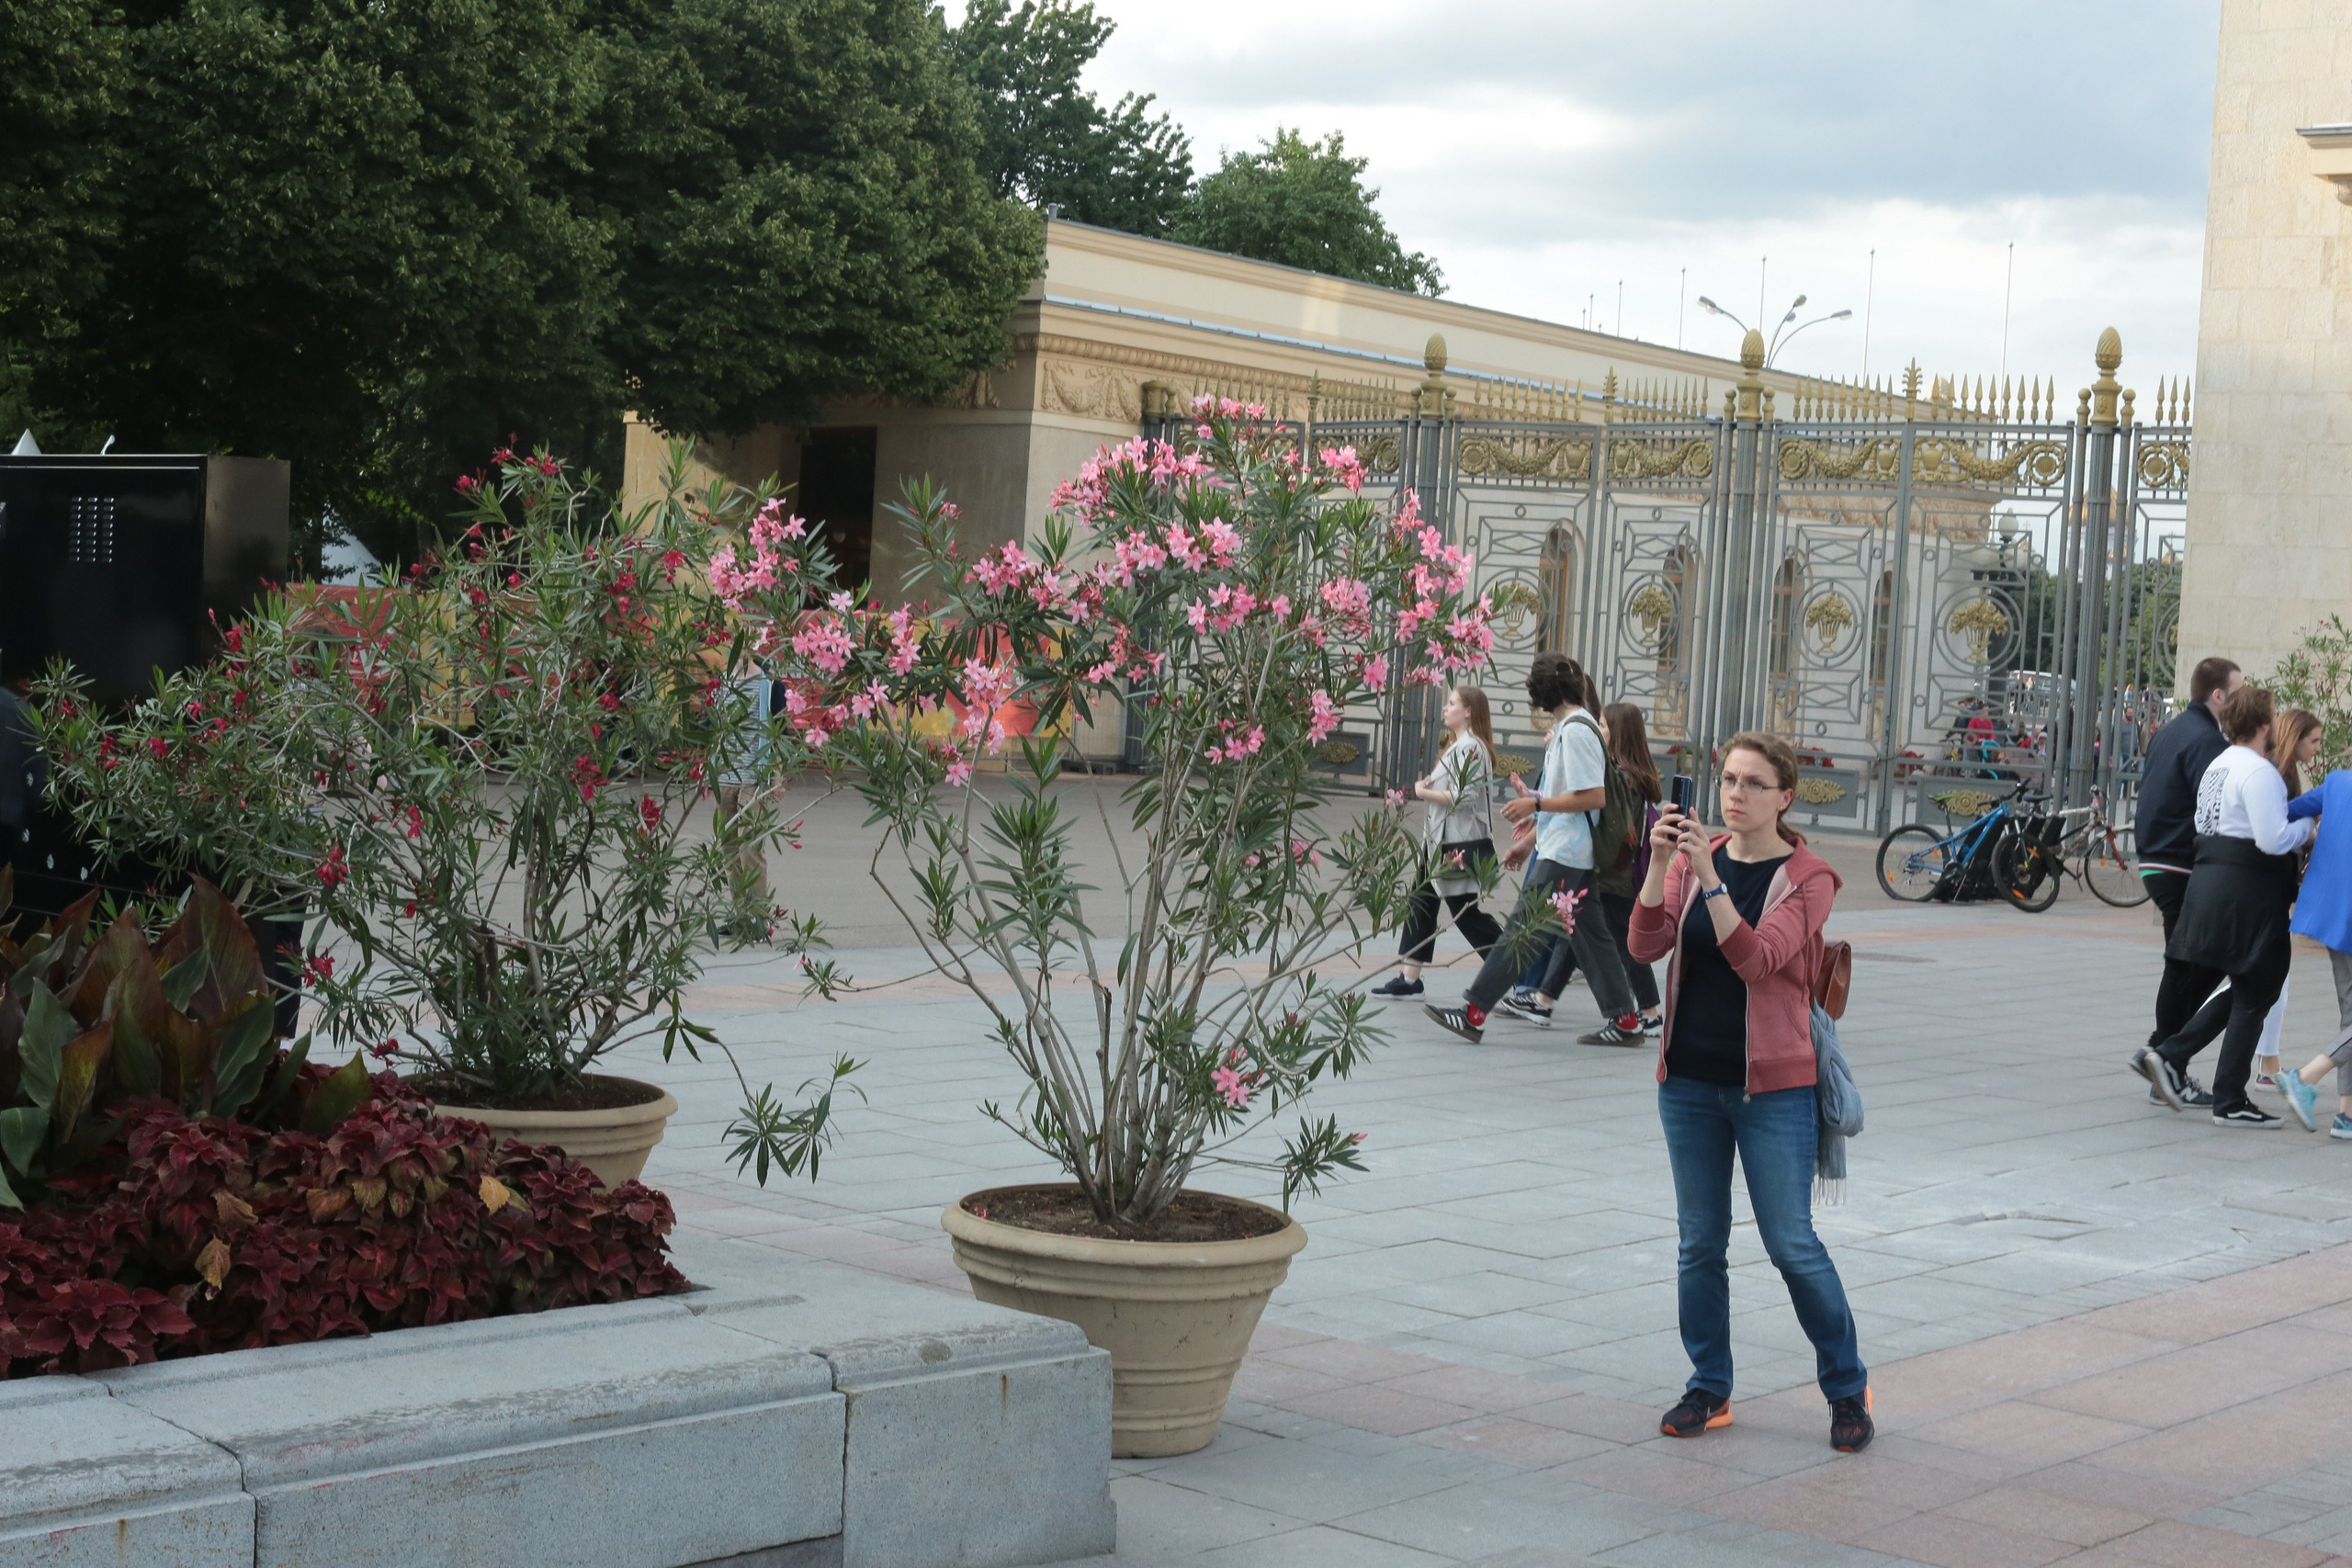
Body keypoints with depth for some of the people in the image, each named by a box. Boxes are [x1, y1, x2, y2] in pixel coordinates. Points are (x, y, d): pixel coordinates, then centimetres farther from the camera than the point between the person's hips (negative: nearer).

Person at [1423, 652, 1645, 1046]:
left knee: (1522, 928, -8)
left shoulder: (1575, 729, -15)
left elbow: (1594, 796, -21)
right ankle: (1624, 1019, 12)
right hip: (1569, 850, 10)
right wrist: (1531, 838, 23)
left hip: (1564, 854, -10)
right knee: (1587, 931, 11)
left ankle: (1474, 1012, -7)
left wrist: (1536, 803, -18)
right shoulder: (1567, 726, 16)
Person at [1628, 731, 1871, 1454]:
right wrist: (1659, 862, -21)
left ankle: (1848, 1388, 15)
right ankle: (1709, 1390, 21)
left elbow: (1757, 959, -22)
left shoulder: (1807, 877, -7)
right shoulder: (1694, 859, 4)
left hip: (1772, 1084, -4)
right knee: (1699, 1243, 10)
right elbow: (1646, 945, -9)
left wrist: (1710, 876, -29)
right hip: (1689, 1079, 4)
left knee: (1792, 1244, -1)